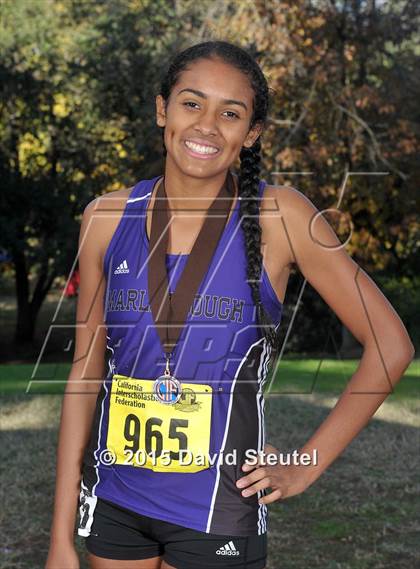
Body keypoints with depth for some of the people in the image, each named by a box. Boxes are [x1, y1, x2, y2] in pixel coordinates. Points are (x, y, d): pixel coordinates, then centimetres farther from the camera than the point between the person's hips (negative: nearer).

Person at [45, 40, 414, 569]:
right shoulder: (108, 217, -2)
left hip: (217, 511, -2)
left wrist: (307, 466, -5)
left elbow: (390, 345, -5)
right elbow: (86, 374, 2)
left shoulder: (278, 216, -9)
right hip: (114, 500, 3)